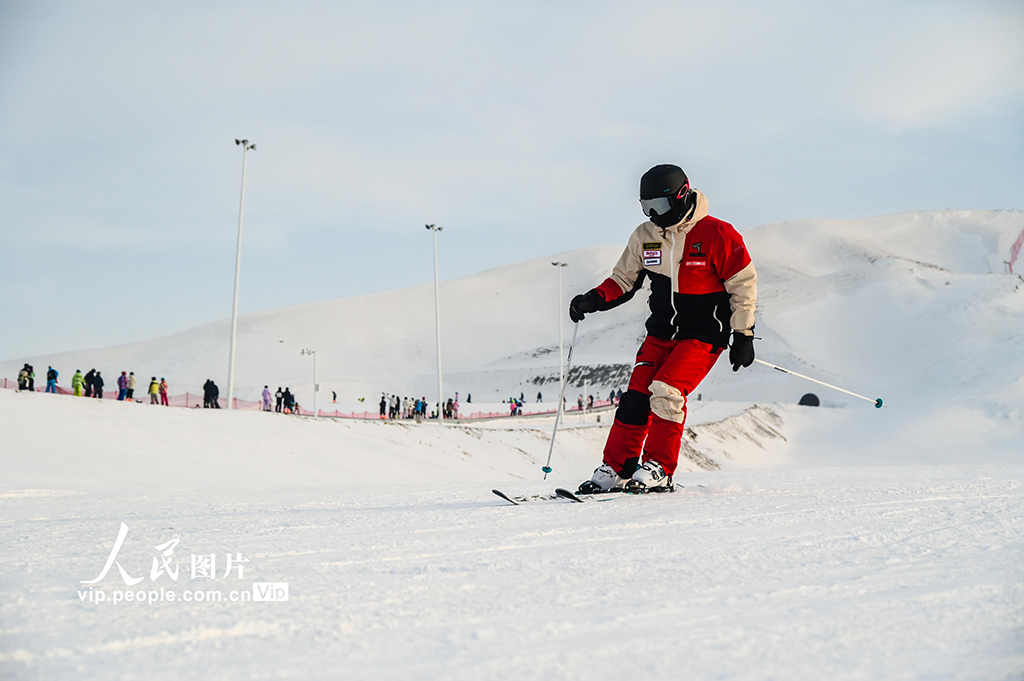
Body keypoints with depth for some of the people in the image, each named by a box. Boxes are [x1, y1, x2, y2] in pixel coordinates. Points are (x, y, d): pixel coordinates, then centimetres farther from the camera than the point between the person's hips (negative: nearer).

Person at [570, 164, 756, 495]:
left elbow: (743, 286, -6)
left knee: (666, 391, -21)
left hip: (704, 334, -5)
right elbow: (623, 280, 12)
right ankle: (615, 470, 2)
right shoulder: (645, 236, 2)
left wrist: (743, 335, -7)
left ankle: (658, 470, -10)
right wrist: (594, 300, -6)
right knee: (636, 396, -6)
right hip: (661, 331, 5)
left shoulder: (717, 235, -13)